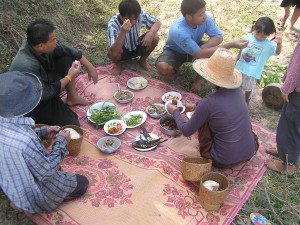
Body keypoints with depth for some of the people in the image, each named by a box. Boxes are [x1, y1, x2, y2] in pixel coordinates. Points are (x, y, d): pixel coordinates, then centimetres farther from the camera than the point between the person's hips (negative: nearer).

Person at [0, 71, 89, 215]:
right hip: (32, 192, -7)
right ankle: (32, 205, 7)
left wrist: (42, 132, -3)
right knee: (82, 183, 12)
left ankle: (21, 201, 19)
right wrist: (61, 142, -18)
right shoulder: (26, 141, -42)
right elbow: (46, 172, -27)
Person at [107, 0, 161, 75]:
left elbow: (157, 22, -12)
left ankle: (143, 60, 5)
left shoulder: (140, 14, -26)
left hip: (136, 47, 3)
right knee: (111, 53, -36)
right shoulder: (113, 24, -34)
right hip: (122, 51, -2)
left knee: (154, 38, -24)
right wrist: (122, 33, -57)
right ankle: (117, 64, 3)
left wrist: (150, 34, -33)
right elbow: (113, 51, -43)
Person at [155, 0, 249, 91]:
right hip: (175, 51, -4)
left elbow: (218, 37, -17)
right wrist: (232, 45, -44)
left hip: (195, 47, 4)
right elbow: (200, 54, -41)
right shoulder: (178, 31, -40)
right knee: (162, 67, -35)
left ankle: (199, 77, 2)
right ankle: (173, 72, 4)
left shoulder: (205, 18, -26)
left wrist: (200, 49, -36)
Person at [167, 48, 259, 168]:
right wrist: (195, 106, 26)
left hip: (225, 161, -5)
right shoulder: (237, 90, -4)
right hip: (250, 152, 5)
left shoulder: (207, 103, -20)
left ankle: (207, 152, 21)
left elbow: (186, 131, -6)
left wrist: (175, 111, 10)